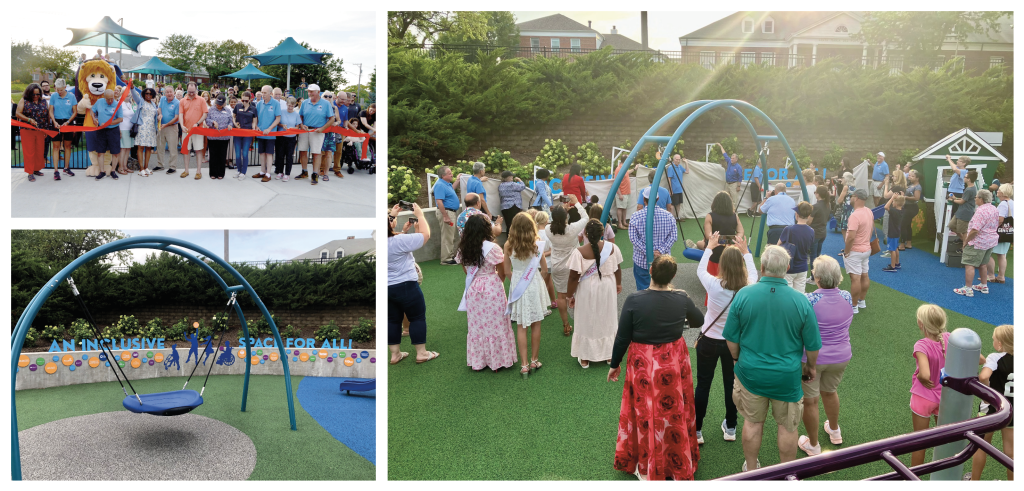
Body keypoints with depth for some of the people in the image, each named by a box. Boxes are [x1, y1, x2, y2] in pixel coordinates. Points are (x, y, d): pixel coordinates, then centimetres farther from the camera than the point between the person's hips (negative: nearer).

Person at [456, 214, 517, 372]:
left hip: (473, 289, 5)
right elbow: (502, 273, -9)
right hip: (492, 289, -4)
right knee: (495, 325, 8)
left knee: (476, 326, 15)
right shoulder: (492, 248, -16)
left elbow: (466, 271, 8)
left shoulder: (463, 249, -2)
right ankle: (497, 360, 17)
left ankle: (477, 361, 25)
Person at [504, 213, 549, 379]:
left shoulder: (508, 245, -11)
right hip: (534, 285, 0)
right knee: (536, 324, 14)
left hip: (517, 285, 1)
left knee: (521, 326, 7)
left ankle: (524, 365, 7)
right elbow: (545, 269, -3)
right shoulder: (536, 244, -13)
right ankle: (534, 360, 23)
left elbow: (507, 271, -2)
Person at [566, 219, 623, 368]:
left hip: (587, 289, -3)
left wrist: (570, 295, -4)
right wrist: (619, 284, 18)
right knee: (607, 320, 20)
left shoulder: (579, 252, -23)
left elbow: (574, 277, -18)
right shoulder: (611, 247, -13)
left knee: (587, 322, 14)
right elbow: (617, 269, 0)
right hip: (608, 287, 3)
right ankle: (609, 353, 36)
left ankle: (585, 358, 25)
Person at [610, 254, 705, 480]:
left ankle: (647, 469, 28)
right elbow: (699, 320, 10)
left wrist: (615, 364, 3)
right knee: (675, 413, 19)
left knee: (646, 415, 13)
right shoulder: (682, 299, -11)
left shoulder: (634, 300, -20)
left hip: (643, 366, -2)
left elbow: (622, 338, -12)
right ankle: (679, 464, 37)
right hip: (674, 363, 2)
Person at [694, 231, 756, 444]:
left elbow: (700, 270, -1)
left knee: (703, 385, 10)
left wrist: (709, 247, 11)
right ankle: (730, 428, 33)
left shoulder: (714, 285, -24)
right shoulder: (748, 288, -18)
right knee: (731, 384, 19)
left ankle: (696, 430, 18)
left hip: (709, 341, -2)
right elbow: (753, 273, 7)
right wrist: (746, 251, 16)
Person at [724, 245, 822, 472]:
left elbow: (731, 339, -6)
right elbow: (812, 344, -6)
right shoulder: (800, 300, -15)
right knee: (787, 427, 18)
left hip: (751, 373, 1)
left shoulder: (743, 295, -15)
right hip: (787, 376, -1)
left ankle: (751, 470, 35)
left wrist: (738, 360, 13)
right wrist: (810, 366, 14)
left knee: (752, 423, 18)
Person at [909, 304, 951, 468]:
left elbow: (925, 375, -38)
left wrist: (918, 376, -16)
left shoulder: (922, 346, -28)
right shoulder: (948, 339, -12)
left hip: (923, 397, -5)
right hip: (945, 397, 5)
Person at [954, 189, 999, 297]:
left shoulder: (981, 211, -23)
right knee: (983, 264, 21)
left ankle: (968, 289, -5)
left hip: (978, 243, -10)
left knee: (969, 264, -5)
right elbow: (996, 226, 19)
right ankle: (984, 286, 29)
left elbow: (975, 230, -27)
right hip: (991, 241, 10)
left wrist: (966, 240, -15)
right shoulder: (994, 210, 9)